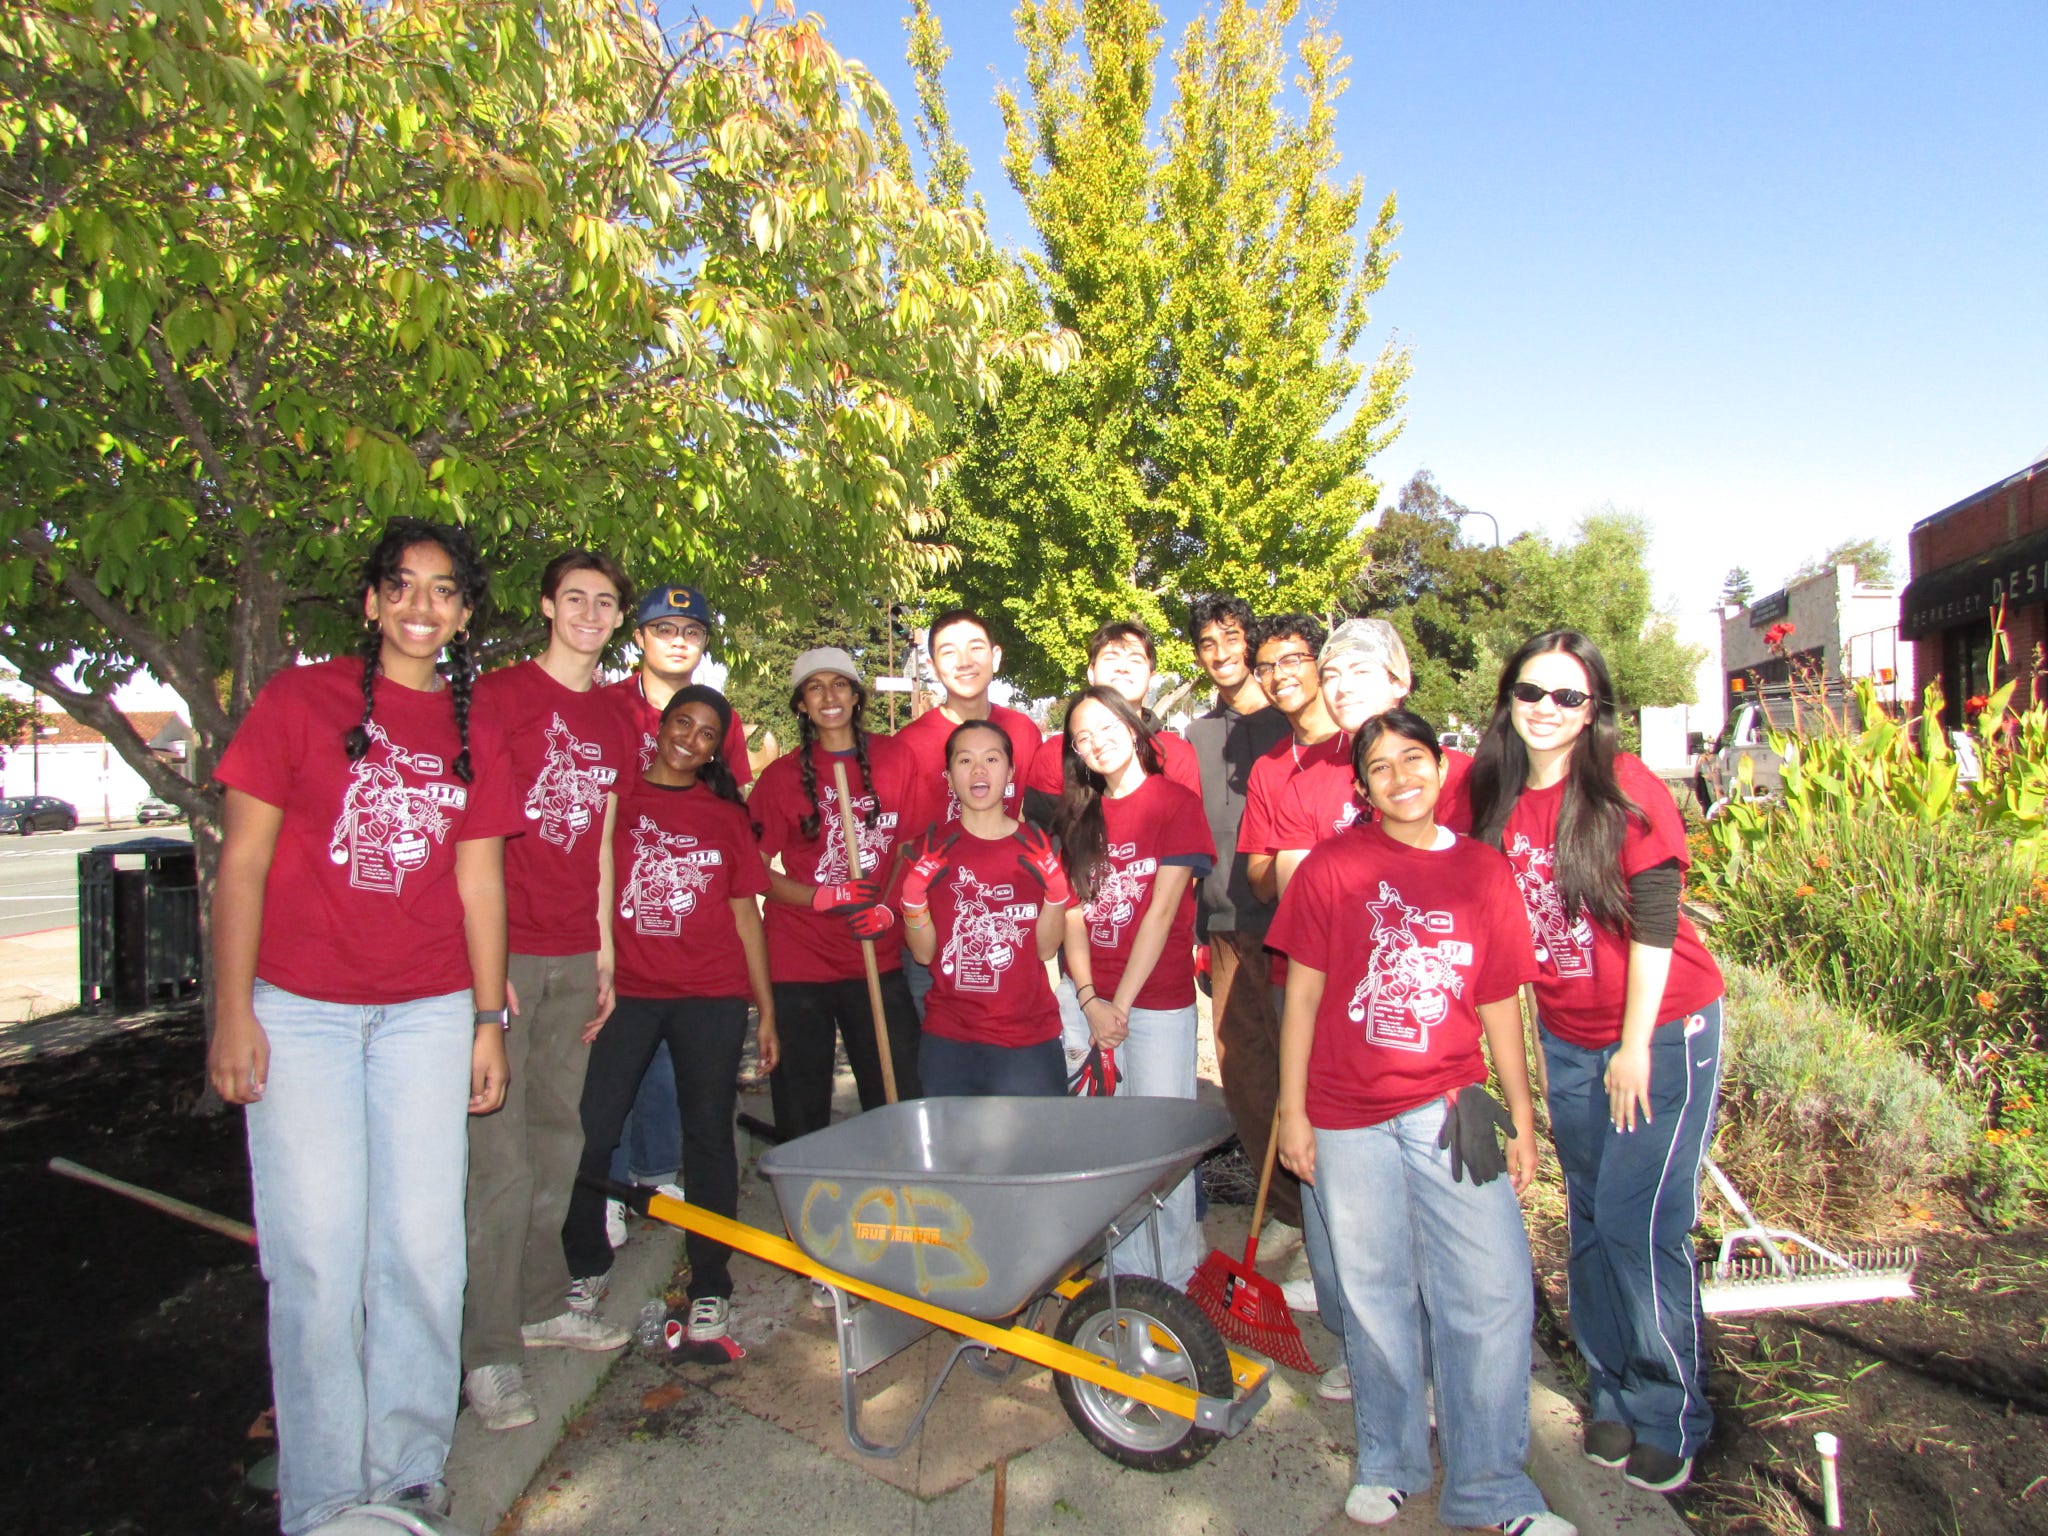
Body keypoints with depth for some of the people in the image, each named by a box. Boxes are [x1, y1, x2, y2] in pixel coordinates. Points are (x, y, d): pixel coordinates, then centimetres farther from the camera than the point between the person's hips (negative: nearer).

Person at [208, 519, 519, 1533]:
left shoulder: (472, 734, 10)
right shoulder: (299, 699, 1)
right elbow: (242, 862, -1)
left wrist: (489, 1019, 9)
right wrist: (231, 1014, -7)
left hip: (427, 1014, 3)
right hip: (300, 1011, -2)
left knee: (422, 1249, 4)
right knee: (317, 1254, 0)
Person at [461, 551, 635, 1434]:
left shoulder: (613, 721, 13)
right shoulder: (496, 695, -5)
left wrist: (605, 955, 16)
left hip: (574, 956, 6)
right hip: (501, 951, -6)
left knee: (558, 1140, 14)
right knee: (500, 1156, -4)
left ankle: (542, 1305, 28)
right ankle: (487, 1351, 7)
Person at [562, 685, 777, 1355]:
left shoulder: (726, 816, 12)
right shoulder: (615, 797, 7)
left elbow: (745, 913, 13)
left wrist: (766, 1009, 9)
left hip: (712, 997, 1)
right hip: (624, 991, -1)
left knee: (709, 1135, 4)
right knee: (591, 1129, -5)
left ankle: (709, 1292, 14)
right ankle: (582, 1271, 18)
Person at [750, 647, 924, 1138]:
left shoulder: (895, 758, 5)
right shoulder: (781, 775, 3)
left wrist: (890, 909, -9)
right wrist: (826, 898, -15)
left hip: (878, 958, 1)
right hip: (798, 961, 0)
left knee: (898, 1103, 2)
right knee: (802, 1114, 5)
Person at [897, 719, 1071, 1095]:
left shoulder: (1038, 849, 1)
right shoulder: (930, 850, 0)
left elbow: (1046, 949, -2)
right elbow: (923, 953, -2)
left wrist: (1056, 888, -16)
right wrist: (914, 895, -17)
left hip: (1029, 1041, 0)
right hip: (947, 1041, 0)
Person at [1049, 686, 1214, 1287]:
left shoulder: (1176, 802, -6)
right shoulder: (1078, 816, 11)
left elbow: (1163, 911, -11)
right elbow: (1074, 912, 5)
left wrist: (1120, 1003, -13)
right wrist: (1088, 999, -7)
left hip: (1157, 1000, -4)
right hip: (1085, 997, 5)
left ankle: (1174, 1279, 16)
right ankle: (1125, 1272, 22)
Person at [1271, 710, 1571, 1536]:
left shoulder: (1484, 871, 4)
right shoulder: (1331, 866, -2)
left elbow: (1498, 1004, 9)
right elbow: (1302, 996, -1)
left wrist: (1523, 1119, 9)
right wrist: (1292, 1113, -2)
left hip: (1447, 1111, 2)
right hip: (1348, 1119, -1)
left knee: (1494, 1293, -1)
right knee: (1375, 1297, 11)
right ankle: (1388, 1465, 31)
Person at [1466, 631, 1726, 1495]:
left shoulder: (1625, 789, -15)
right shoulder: (1495, 796, -1)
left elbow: (1654, 922, -15)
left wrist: (1635, 1047, -13)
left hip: (1661, 1031, -5)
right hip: (1566, 1037, 5)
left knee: (1640, 1226, -4)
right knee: (1591, 1221, 12)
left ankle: (1669, 1418, 16)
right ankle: (1613, 1397, 29)